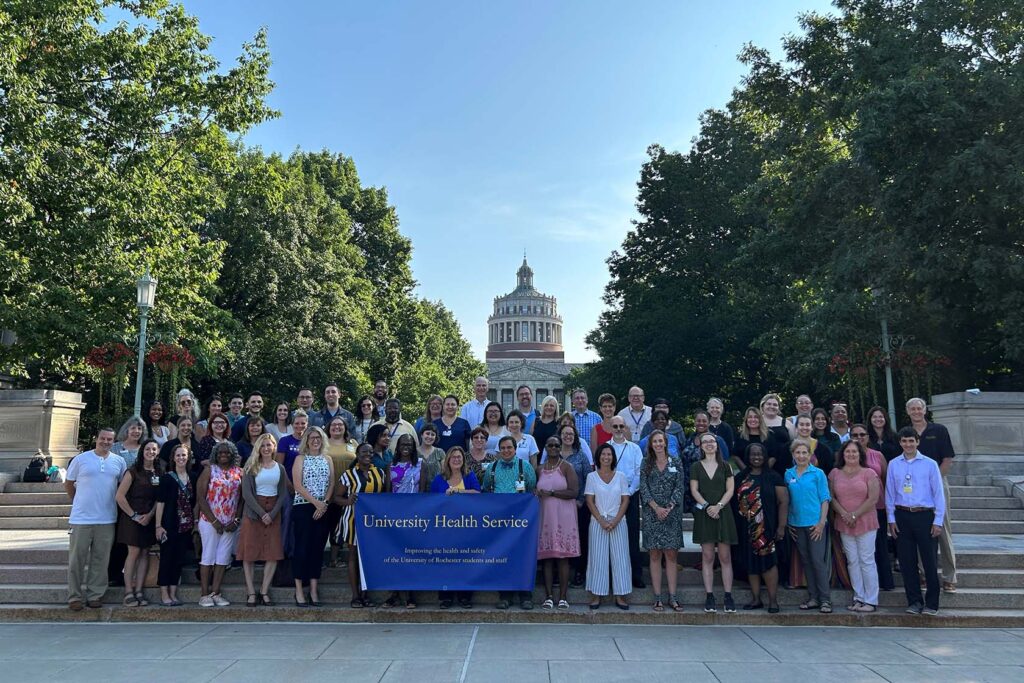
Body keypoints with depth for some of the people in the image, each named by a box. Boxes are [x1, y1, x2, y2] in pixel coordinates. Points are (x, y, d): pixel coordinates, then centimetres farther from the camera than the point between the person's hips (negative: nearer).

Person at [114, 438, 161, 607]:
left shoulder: (160, 473, 7)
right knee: (134, 552, -5)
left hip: (150, 519, 4)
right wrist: (134, 515, -10)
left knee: (145, 553, 5)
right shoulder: (133, 471, -7)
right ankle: (128, 592, 2)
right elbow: (119, 496, -10)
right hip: (132, 518, -4)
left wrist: (150, 515, -7)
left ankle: (139, 591, 10)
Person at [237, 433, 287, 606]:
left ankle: (264, 592, 4)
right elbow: (246, 493, -7)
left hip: (273, 512, 2)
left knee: (274, 553, -3)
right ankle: (251, 593, 2)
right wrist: (261, 513, -14)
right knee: (249, 552, -4)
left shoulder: (280, 468, 8)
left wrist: (272, 514, -8)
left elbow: (283, 494, 6)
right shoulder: (251, 468, 1)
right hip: (253, 512, -2)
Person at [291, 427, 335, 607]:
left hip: (323, 510, 3)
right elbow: (298, 485, -7)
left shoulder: (327, 460, 12)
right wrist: (316, 502, -14)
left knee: (318, 548, 5)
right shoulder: (300, 458, 2)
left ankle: (314, 590, 10)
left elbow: (331, 484, 7)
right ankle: (299, 590, 3)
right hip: (303, 507, -3)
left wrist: (325, 503, -8)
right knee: (302, 548, -4)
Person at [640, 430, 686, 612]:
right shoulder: (646, 464, 7)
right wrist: (656, 507, -11)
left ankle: (672, 596, 6)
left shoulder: (676, 463, 7)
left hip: (672, 514, 0)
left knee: (671, 555, 0)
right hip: (652, 514, 0)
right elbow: (643, 488, 1)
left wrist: (669, 507, -10)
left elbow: (679, 487, 2)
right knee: (655, 556, 1)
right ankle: (657, 597, 5)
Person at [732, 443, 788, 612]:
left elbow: (783, 501, -4)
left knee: (767, 562, -5)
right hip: (746, 529, 4)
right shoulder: (740, 478, 10)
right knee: (750, 563, 8)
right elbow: (733, 500, 11)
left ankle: (773, 600, 6)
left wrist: (781, 526, -9)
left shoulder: (773, 477, 0)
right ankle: (756, 599, 18)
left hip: (766, 528, -4)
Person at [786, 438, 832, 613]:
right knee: (806, 562, 10)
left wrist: (822, 522, -11)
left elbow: (825, 499, -3)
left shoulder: (817, 473, -2)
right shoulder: (788, 474, 7)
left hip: (815, 524, -4)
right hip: (797, 525, 4)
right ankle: (813, 598, 19)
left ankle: (825, 599, 5)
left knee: (818, 561, -4)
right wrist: (788, 524, 6)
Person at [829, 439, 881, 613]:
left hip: (865, 523, -3)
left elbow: (873, 499, -8)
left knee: (867, 561, -1)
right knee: (852, 561, 8)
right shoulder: (834, 474, 7)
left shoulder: (869, 473, -2)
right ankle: (858, 598, 16)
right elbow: (831, 497, 4)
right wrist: (844, 514, -9)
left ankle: (871, 600, 7)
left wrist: (855, 515, -11)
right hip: (844, 525, 3)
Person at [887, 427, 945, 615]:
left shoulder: (930, 464, -2)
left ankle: (931, 603, 14)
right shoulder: (893, 464, 4)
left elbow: (938, 494, -1)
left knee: (929, 561, 2)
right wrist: (891, 519, 5)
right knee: (906, 561, 7)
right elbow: (889, 493, 8)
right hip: (902, 516, 2)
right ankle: (914, 601, 18)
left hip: (924, 515, -2)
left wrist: (938, 521, -4)